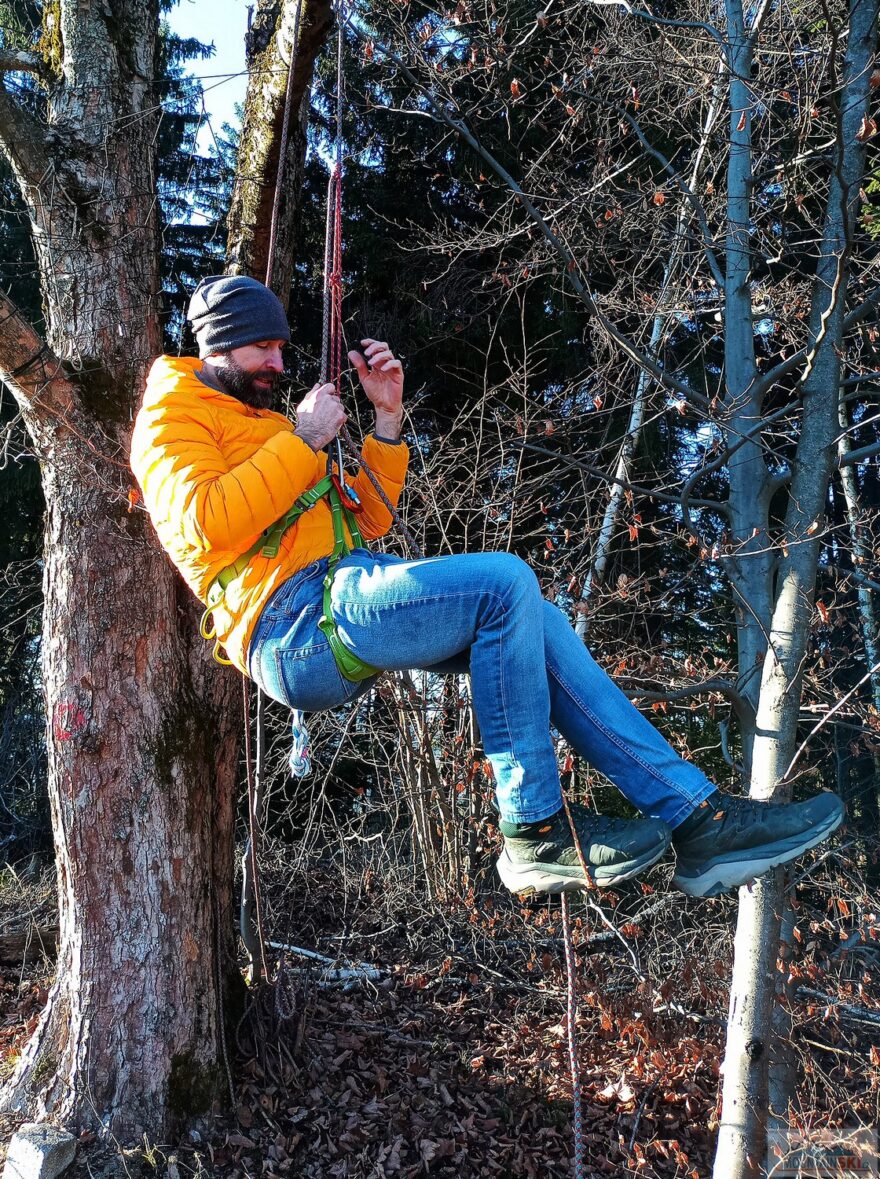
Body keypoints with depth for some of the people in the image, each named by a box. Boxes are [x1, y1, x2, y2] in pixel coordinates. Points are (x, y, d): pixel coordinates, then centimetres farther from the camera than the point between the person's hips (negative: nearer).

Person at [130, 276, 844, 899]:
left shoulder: (263, 422, 32)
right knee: (505, 582, -24)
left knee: (535, 624, -3)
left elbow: (365, 521, 25)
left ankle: (696, 814, -4)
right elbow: (204, 526, -16)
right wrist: (303, 440, -9)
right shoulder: (174, 413, 7)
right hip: (294, 622, -9)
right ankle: (537, 832, -15)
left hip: (343, 597, 9)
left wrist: (388, 417, 16)